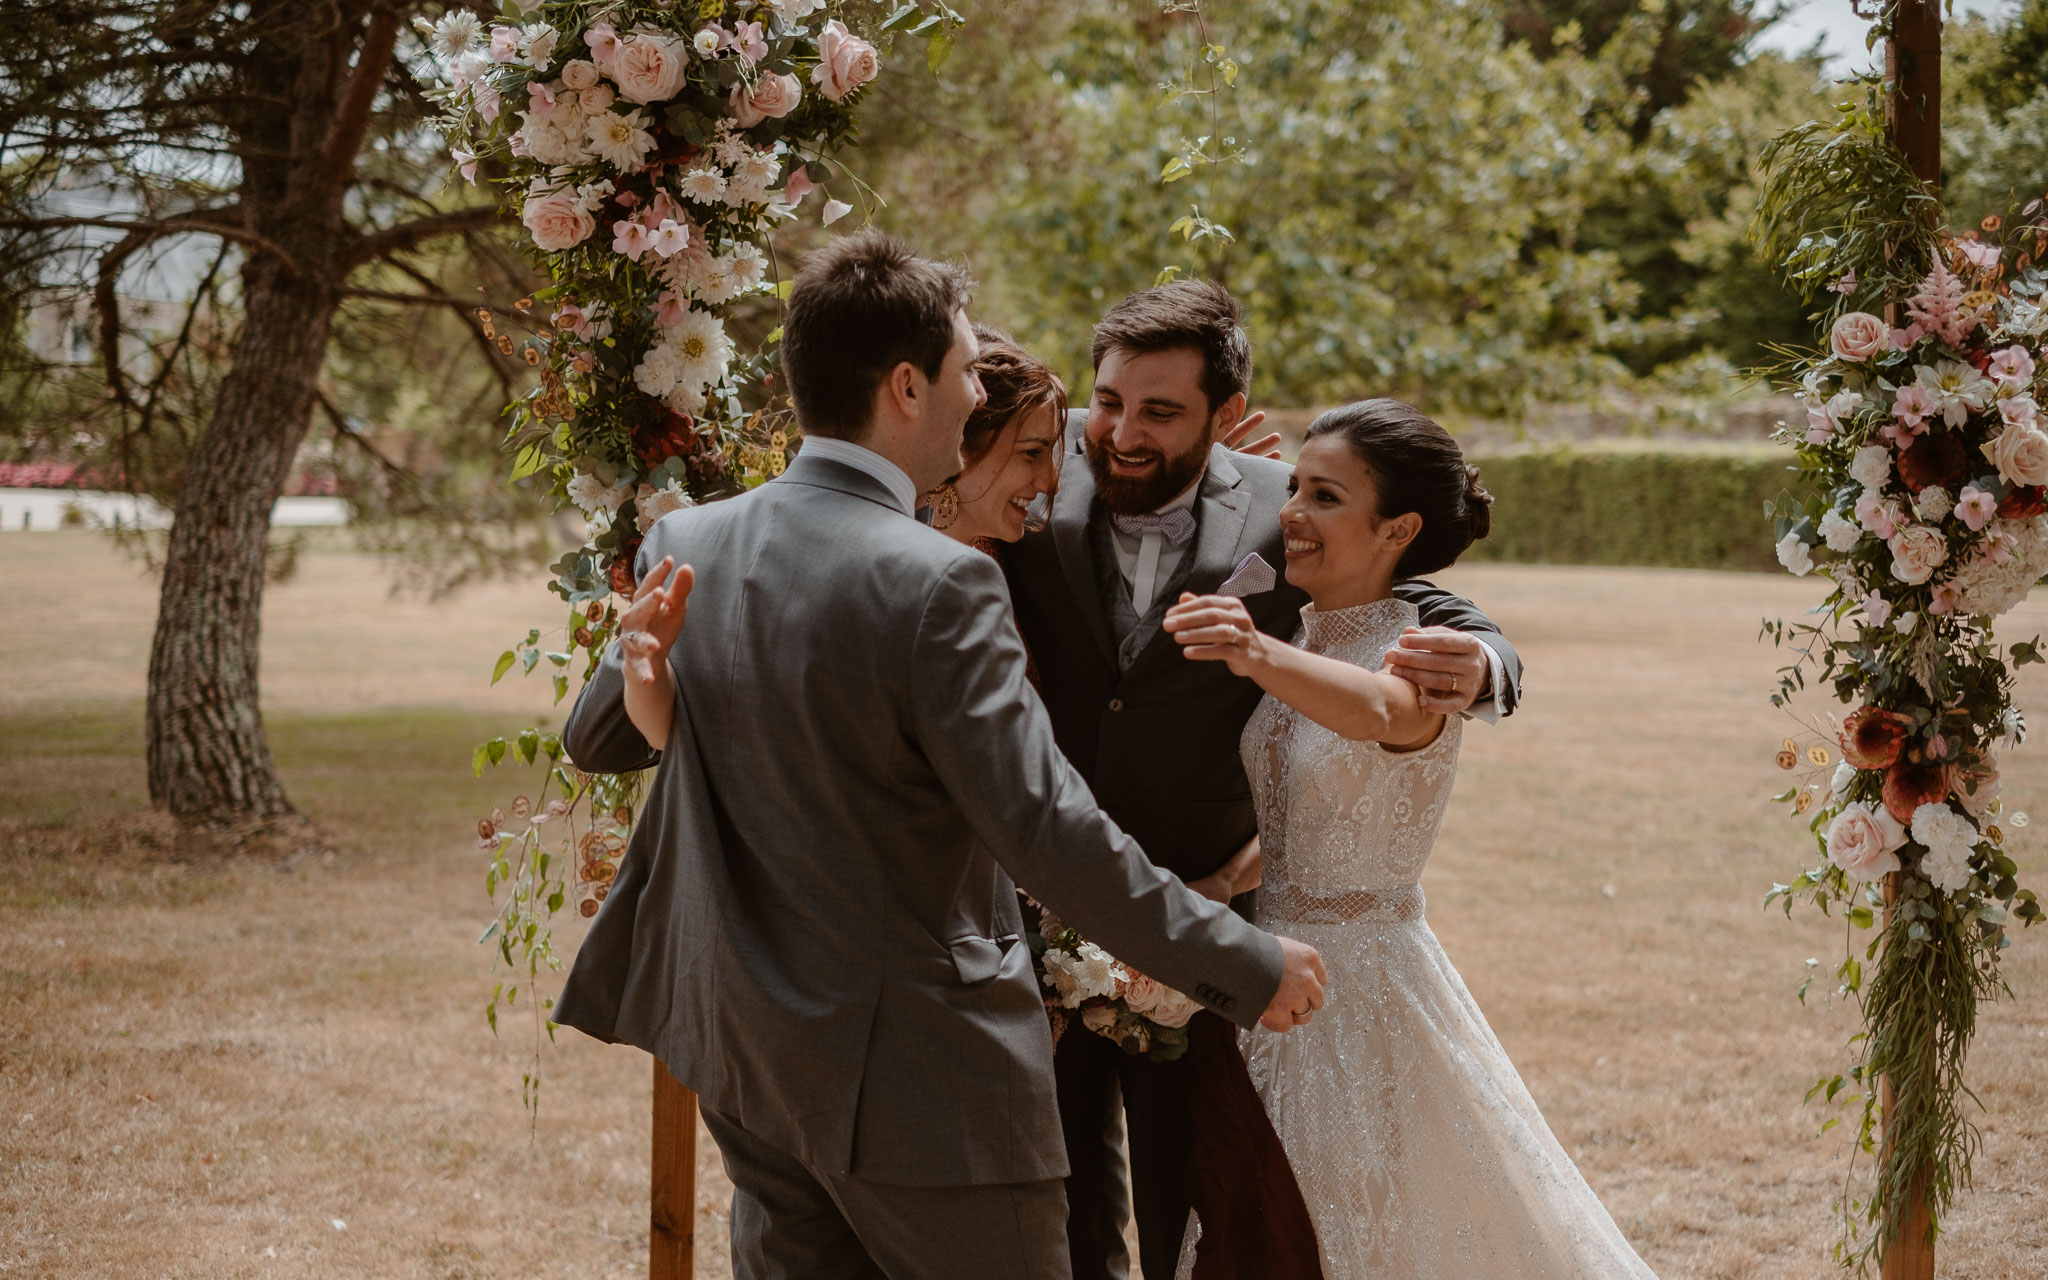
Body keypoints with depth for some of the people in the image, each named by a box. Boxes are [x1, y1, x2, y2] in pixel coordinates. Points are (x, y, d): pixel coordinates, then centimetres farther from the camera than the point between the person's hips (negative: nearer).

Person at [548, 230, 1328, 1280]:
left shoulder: (685, 544, 1)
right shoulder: (936, 584, -22)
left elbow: (593, 743, 16)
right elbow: (1043, 829, -23)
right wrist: (1248, 966, -14)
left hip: (746, 1050, 8)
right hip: (921, 1075, -7)